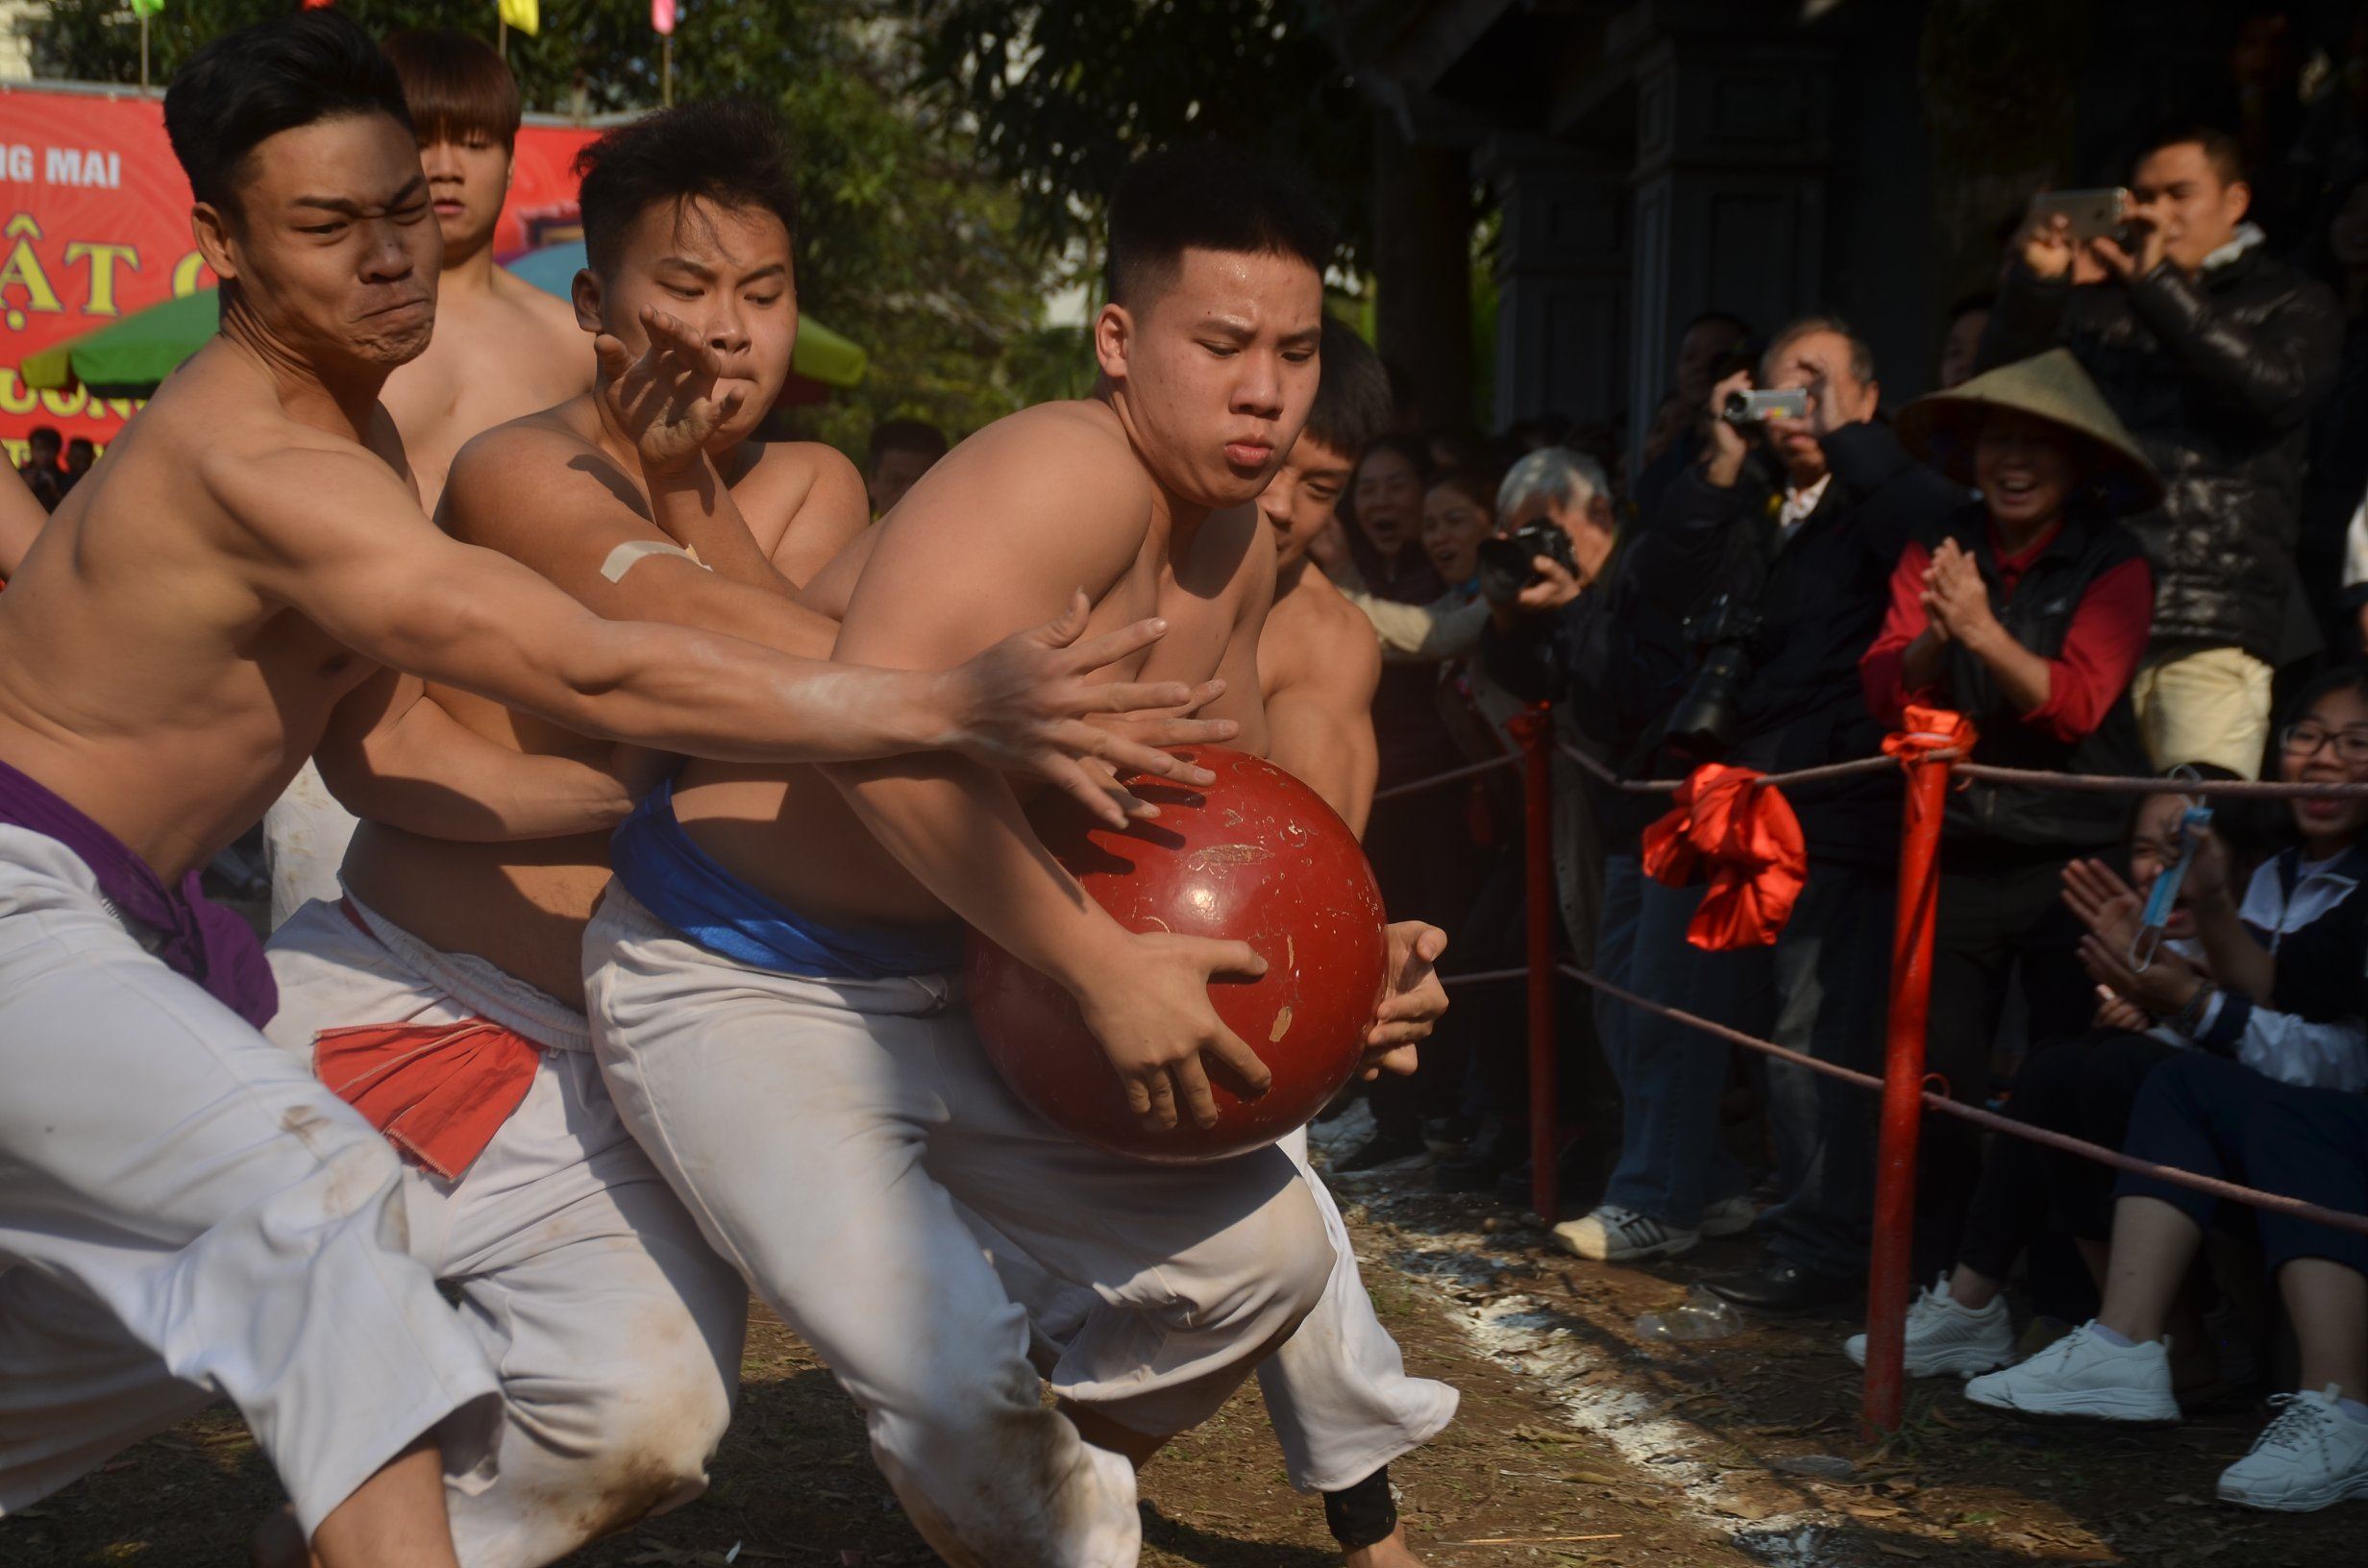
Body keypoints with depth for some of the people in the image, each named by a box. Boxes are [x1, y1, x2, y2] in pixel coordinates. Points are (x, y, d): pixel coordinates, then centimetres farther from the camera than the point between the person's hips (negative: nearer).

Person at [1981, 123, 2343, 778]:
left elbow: (2275, 387, -7)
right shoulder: (2095, 297, 22)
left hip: (2215, 630, -2)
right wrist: (2034, 286, -3)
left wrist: (2160, 285, -6)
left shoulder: (2291, 302, 14)